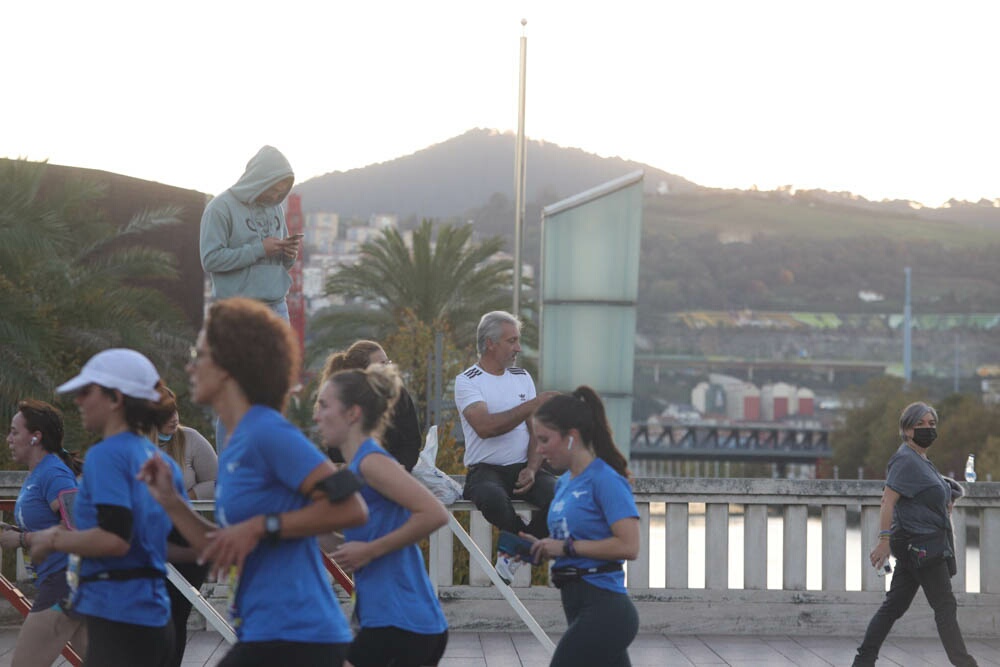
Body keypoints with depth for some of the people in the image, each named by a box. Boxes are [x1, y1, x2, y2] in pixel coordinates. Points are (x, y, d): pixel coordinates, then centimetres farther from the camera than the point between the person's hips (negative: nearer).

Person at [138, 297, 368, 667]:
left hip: (291, 637, -10)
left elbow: (349, 507, -19)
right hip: (266, 635, 10)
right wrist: (170, 501, 10)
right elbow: (223, 555, 20)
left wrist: (261, 527, -19)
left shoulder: (267, 432, -12)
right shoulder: (234, 449, 17)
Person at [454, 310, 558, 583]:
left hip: (522, 467, 4)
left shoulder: (522, 377, 16)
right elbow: (484, 427, -20)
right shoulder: (467, 381, -2)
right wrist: (532, 405, -22)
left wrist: (531, 469, -10)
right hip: (485, 470, -4)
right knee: (493, 498, -40)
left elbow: (536, 430, 9)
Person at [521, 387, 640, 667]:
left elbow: (628, 546, -21)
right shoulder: (564, 483, 13)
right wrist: (542, 547, 6)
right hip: (580, 609, 9)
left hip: (603, 611, -9)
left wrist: (567, 547, -16)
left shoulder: (605, 480, -13)